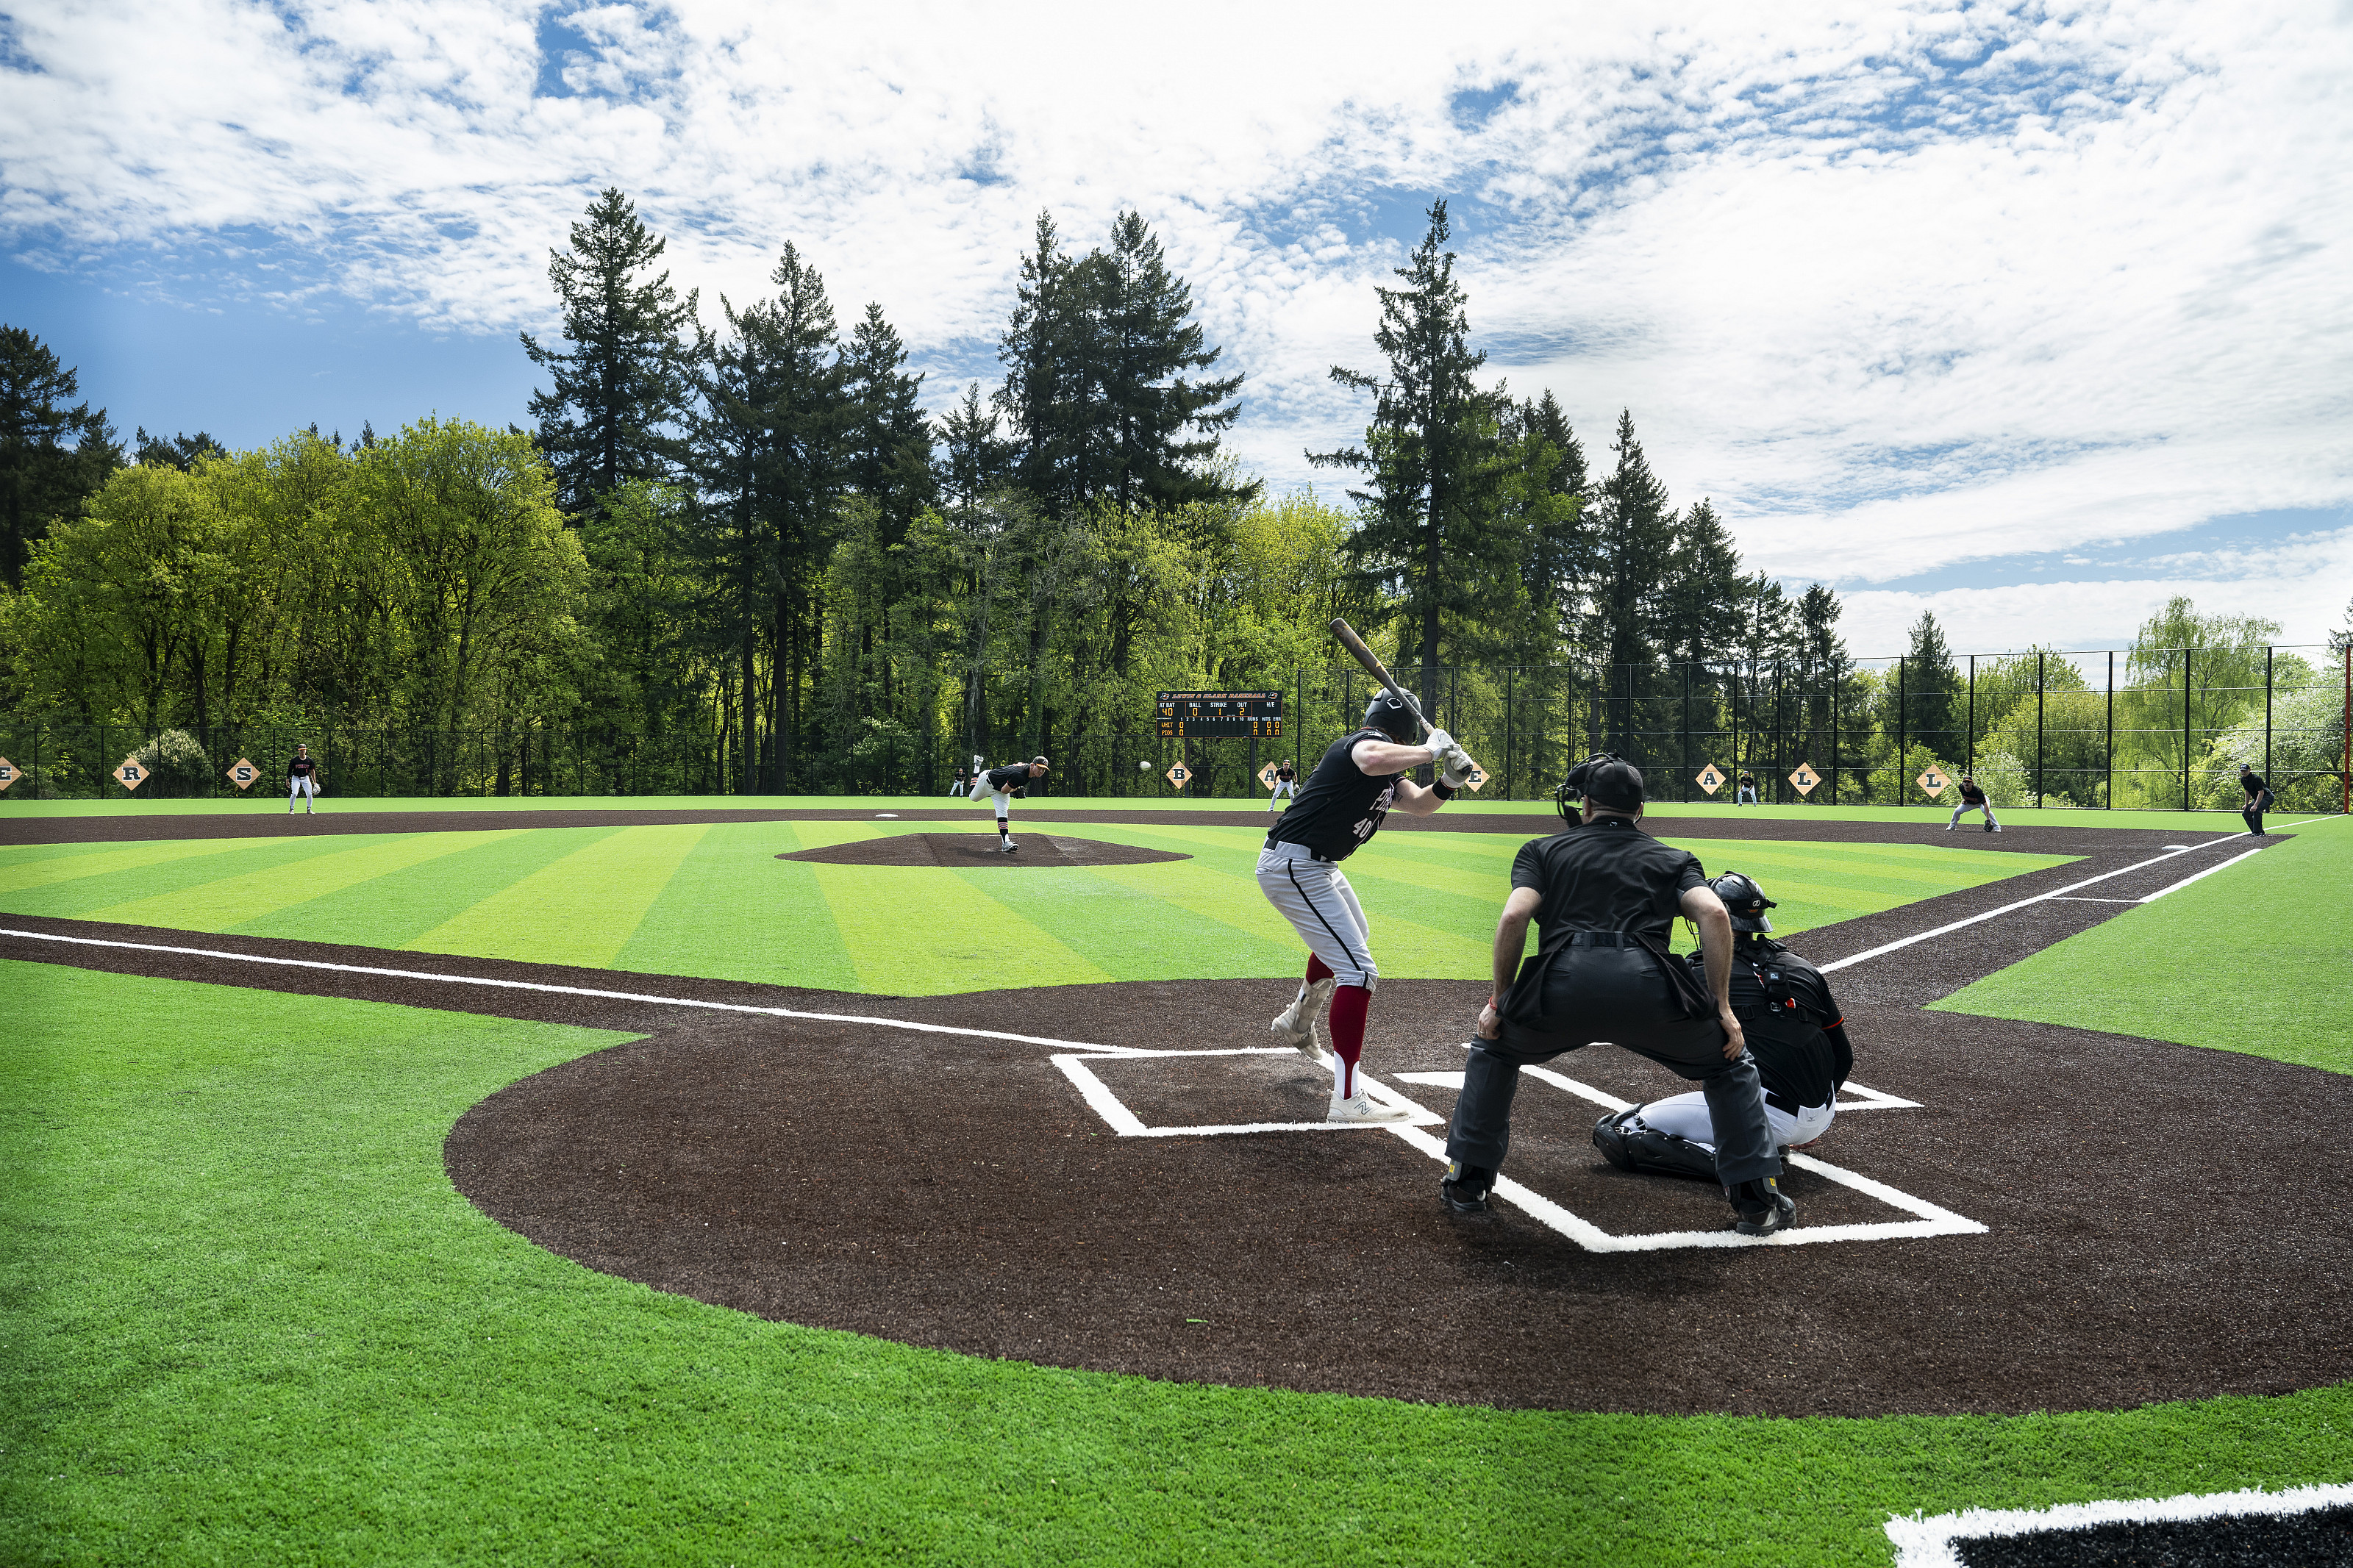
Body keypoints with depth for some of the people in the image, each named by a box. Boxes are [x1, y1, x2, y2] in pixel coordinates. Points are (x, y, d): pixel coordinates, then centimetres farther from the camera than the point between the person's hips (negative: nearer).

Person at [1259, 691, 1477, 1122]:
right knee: (1358, 969, -16)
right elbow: (1374, 760, -42)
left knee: (1351, 938, 35)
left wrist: (1449, 781, -4)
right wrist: (1431, 750, -29)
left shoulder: (1388, 777, 13)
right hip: (1294, 867, -11)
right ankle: (1347, 1099, -19)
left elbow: (1418, 805, 15)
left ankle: (1297, 1023, 55)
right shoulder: (1366, 743, -18)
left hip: (1318, 868, 11)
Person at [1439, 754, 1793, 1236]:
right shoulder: (1673, 859, 28)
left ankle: (1465, 1183, 32)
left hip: (1560, 985, 0)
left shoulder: (1542, 850, 26)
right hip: (1650, 988, 0)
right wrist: (1722, 1007, 10)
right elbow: (1714, 914, 7)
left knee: (1493, 1047, 32)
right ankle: (1757, 1201, 24)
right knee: (1730, 1063, 28)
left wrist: (1500, 1000, 15)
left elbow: (1514, 916, 7)